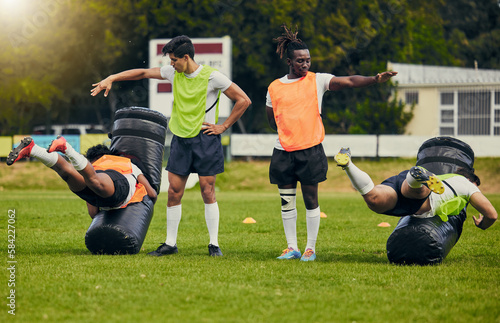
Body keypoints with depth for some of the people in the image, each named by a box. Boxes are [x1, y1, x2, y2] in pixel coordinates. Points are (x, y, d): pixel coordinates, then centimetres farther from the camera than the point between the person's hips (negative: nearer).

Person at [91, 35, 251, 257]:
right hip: (180, 139, 5)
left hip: (205, 139, -5)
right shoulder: (174, 72, 5)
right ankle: (170, 243, 10)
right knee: (174, 192, 3)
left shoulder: (212, 76, -10)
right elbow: (143, 73, 13)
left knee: (208, 193, -3)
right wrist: (112, 78, 6)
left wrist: (223, 127, -6)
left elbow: (243, 100, -6)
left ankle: (214, 244, 5)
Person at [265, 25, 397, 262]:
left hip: (310, 150, -2)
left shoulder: (317, 80, 1)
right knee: (286, 201, 6)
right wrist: (289, 130, 3)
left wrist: (376, 79, -24)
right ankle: (292, 248, 16)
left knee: (311, 199, 2)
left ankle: (311, 248, 9)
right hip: (283, 152, 2)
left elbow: (349, 81, -11)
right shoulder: (274, 87, 7)